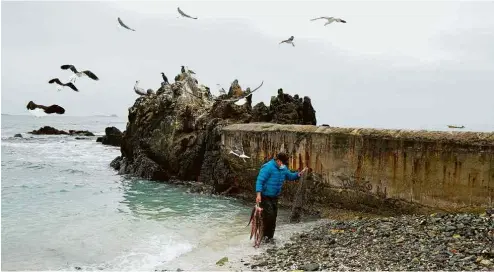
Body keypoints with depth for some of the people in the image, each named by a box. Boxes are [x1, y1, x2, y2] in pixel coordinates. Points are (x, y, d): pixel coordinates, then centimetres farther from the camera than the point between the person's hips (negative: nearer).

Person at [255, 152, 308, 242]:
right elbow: (259, 181, -23)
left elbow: (290, 176, 18)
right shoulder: (268, 167, -20)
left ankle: (270, 237, 24)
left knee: (273, 217, 11)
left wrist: (299, 174, -2)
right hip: (265, 197, -7)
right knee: (269, 215, -15)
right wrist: (258, 194, -33)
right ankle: (265, 235, 4)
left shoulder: (283, 168, 4)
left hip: (274, 197, 8)